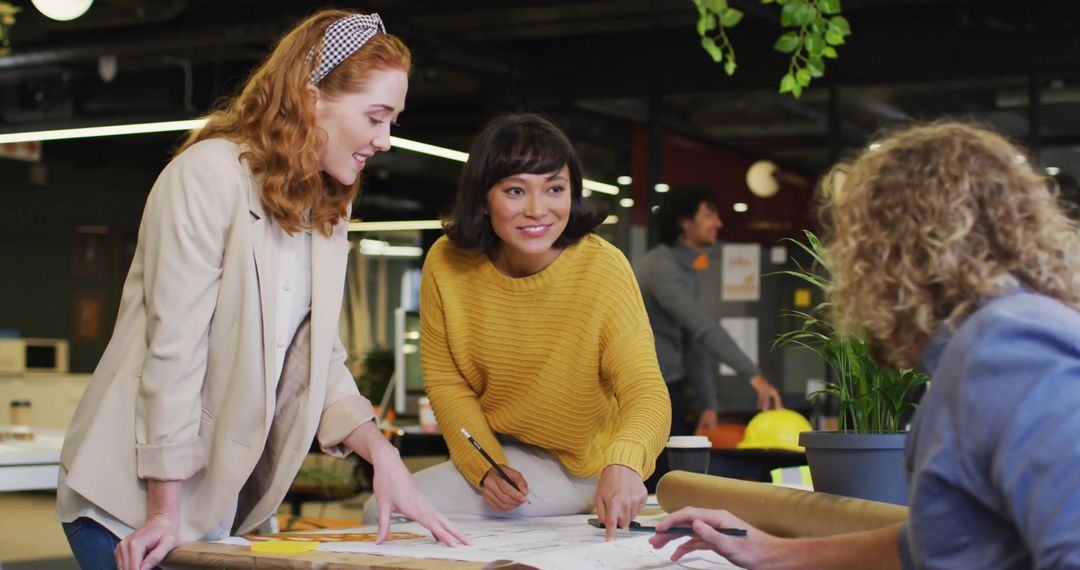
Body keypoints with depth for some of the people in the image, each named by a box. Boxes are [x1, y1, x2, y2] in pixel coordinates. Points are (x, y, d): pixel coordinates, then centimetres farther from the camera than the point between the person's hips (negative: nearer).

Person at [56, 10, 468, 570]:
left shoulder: (327, 211, 9)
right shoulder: (211, 173, -14)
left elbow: (320, 361, 7)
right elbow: (174, 350, -18)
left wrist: (380, 452, -10)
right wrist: (164, 513, -18)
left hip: (224, 500, 7)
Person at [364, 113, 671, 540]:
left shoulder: (603, 268, -23)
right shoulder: (446, 264, -12)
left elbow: (645, 391, -29)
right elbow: (446, 382, -3)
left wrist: (623, 463, -51)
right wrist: (485, 466, -18)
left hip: (575, 465, -5)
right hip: (490, 450, 5)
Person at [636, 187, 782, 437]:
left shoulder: (688, 272, 15)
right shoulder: (661, 265, -16)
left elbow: (693, 342, 15)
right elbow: (703, 327, -25)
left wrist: (709, 404, 8)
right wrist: (753, 374, -30)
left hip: (668, 387, 9)